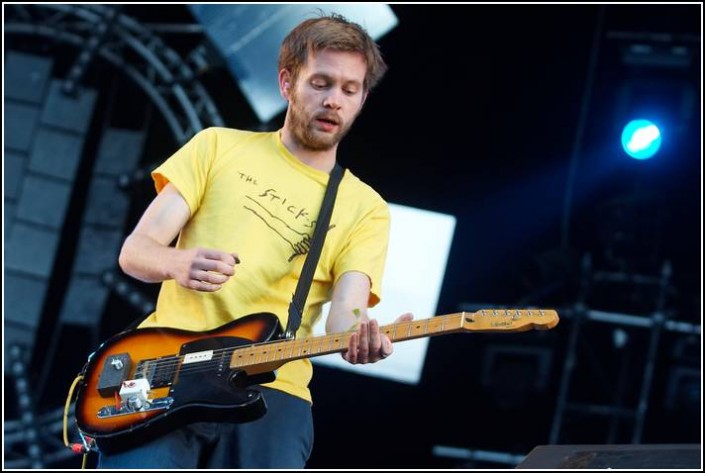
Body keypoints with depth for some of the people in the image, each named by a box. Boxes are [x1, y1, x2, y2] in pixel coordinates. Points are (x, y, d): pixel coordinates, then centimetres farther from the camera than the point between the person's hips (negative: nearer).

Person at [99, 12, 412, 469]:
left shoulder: (365, 209, 12)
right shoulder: (219, 147, 11)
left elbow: (345, 311, -3)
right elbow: (135, 250, 6)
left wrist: (358, 337, -27)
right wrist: (177, 264, -18)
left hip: (271, 389, 1)